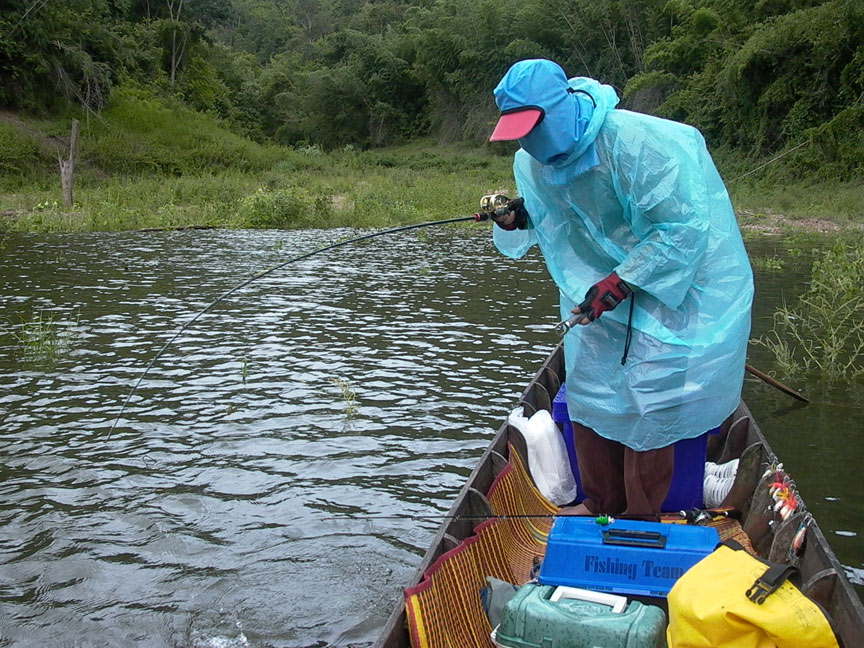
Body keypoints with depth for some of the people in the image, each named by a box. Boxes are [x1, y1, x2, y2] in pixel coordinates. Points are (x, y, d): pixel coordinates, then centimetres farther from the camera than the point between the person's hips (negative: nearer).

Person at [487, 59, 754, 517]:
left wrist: (621, 282, -28)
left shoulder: (633, 141, -28)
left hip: (674, 285, -7)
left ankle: (641, 520, 11)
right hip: (607, 290, 7)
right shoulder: (533, 161, -5)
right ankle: (600, 505, 25)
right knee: (587, 391, 8)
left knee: (648, 403, -6)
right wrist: (513, 221, -18)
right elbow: (530, 235, 6)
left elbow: (686, 225, -27)